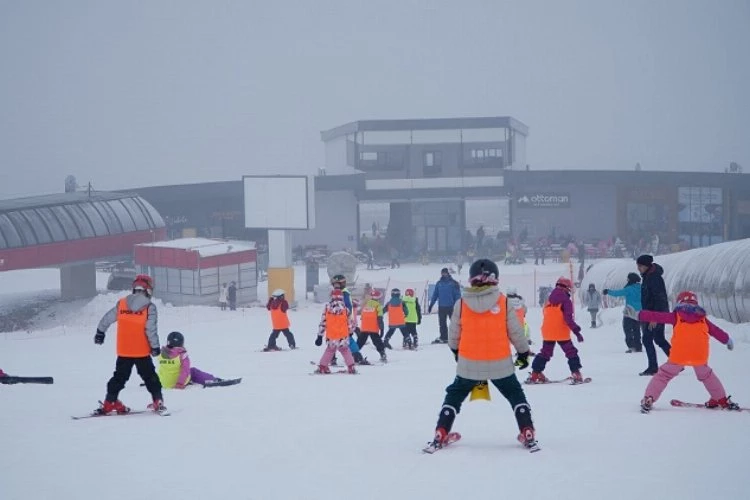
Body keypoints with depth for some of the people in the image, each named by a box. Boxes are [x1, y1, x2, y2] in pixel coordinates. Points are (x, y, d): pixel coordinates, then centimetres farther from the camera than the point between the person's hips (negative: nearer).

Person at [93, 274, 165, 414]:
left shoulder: (121, 304, -1)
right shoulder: (149, 307, -13)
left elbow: (107, 318, 9)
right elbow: (151, 329, -17)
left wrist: (100, 333, 25)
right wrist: (155, 346, -8)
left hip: (123, 351, 3)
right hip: (142, 351, -3)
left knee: (119, 377, 16)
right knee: (150, 377, 10)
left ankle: (109, 403, 14)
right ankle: (158, 402, 6)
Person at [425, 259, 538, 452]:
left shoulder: (461, 304, -5)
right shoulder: (503, 302, -9)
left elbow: (453, 334, 6)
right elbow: (516, 332, -2)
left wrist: (456, 351, 27)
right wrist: (524, 353, 15)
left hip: (468, 363, 1)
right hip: (500, 363, -1)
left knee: (454, 397, 18)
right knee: (516, 396, 18)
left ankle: (440, 436, 11)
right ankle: (528, 436, 9)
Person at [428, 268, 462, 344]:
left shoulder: (454, 283, -3)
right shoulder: (439, 283, 8)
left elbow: (457, 295, -4)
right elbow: (435, 295, 13)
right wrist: (431, 305, 10)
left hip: (451, 306, -4)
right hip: (441, 306, 4)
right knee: (442, 323, 7)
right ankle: (443, 337, 13)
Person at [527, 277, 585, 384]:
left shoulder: (549, 300, 8)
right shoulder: (566, 301, -11)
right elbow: (568, 319, -18)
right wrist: (576, 331, -17)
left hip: (547, 332, 5)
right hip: (561, 333, -5)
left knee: (545, 353, 15)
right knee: (571, 353, 5)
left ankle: (535, 374, 10)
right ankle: (576, 375, -3)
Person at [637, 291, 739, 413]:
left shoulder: (676, 316, 11)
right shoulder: (702, 318, 19)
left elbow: (656, 316, 8)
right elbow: (716, 330, 30)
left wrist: (638, 315, 14)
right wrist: (727, 340, 47)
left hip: (679, 356, -3)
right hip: (700, 356, 3)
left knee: (664, 375, 11)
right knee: (706, 375, 27)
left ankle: (648, 400, 2)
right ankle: (723, 400, 31)